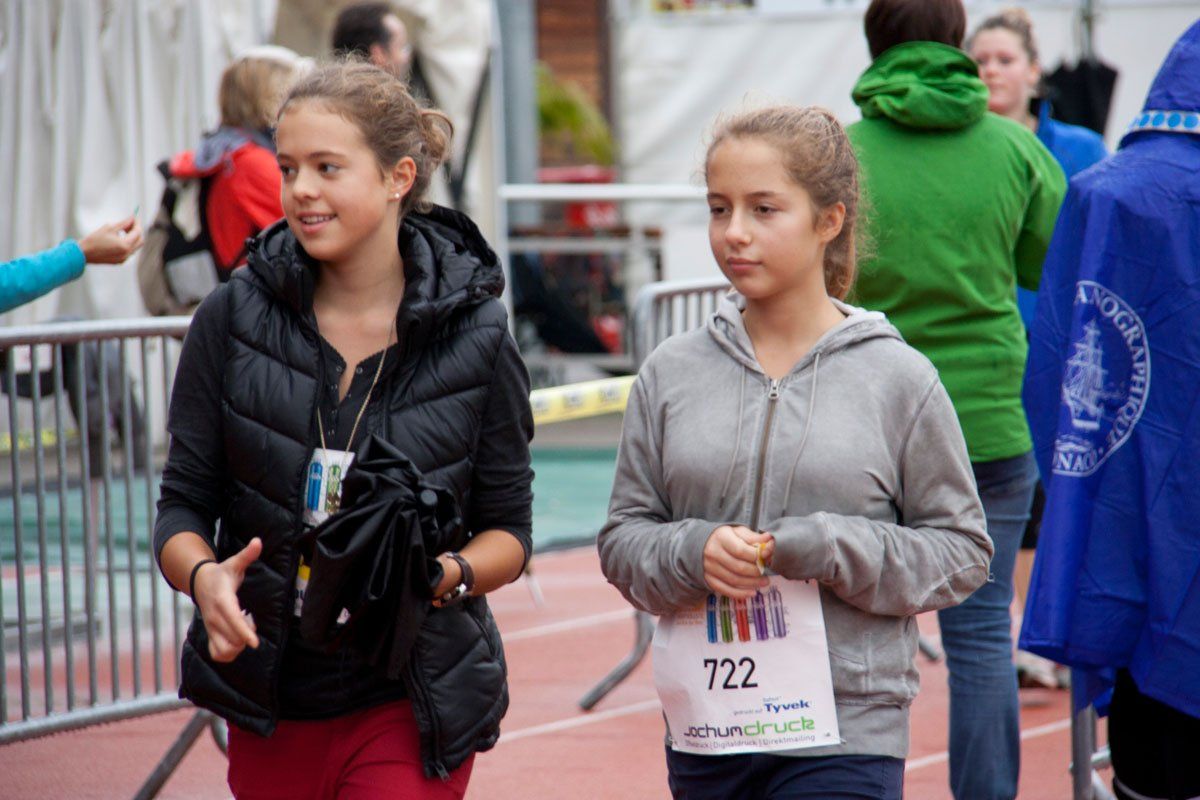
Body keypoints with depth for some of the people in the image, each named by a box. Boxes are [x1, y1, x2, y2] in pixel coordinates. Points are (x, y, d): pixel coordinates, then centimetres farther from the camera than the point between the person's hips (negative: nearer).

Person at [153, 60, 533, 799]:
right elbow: (183, 504, 3)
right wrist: (203, 575, -19)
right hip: (267, 703, 3)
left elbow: (510, 531, 3)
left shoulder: (474, 334, -5)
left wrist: (446, 574, -19)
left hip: (411, 704, -2)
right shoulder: (234, 318, -2)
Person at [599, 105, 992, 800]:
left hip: (845, 737, -4)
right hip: (703, 734, 4)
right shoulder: (671, 373, 6)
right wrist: (692, 553, -13)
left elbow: (962, 552, 0)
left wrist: (829, 548, -14)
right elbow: (623, 539, 9)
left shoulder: (898, 378, -1)